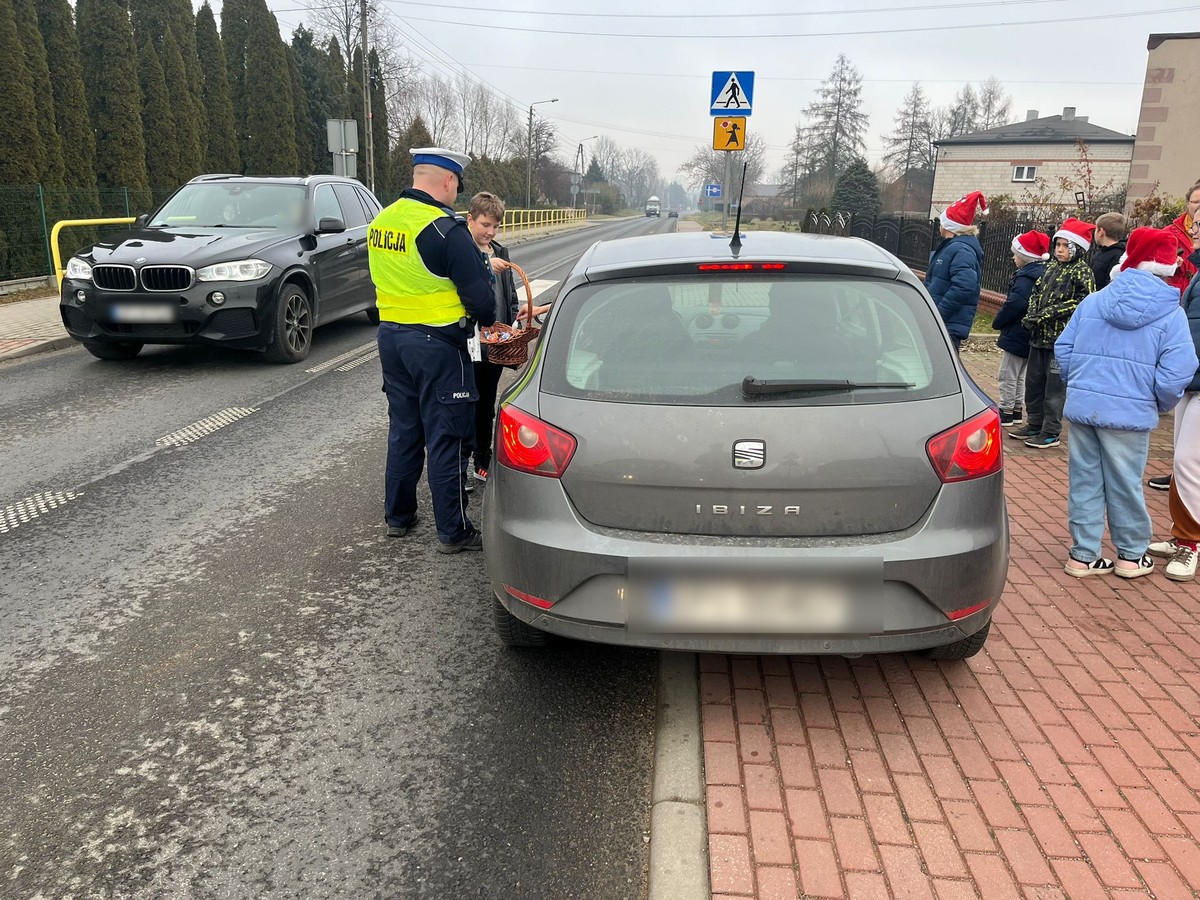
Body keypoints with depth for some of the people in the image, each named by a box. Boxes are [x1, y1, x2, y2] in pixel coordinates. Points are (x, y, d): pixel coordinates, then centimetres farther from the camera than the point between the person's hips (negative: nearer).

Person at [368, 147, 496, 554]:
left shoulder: (382, 221, 7)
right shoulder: (446, 228, -17)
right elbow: (479, 294, -16)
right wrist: (486, 318, 6)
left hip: (390, 336, 8)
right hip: (437, 343, -8)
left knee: (403, 429, 19)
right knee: (446, 437, 1)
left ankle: (397, 516, 30)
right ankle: (453, 531, 11)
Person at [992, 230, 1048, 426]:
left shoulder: (1025, 277, -20)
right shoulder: (1041, 274, 11)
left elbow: (1015, 304, -30)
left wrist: (998, 322, -15)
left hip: (1016, 335, -10)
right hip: (1028, 335, 10)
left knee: (1008, 375, -1)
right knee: (1019, 376, 19)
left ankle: (1006, 411, 4)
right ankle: (1017, 409, 27)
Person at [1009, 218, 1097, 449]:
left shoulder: (1082, 272, -8)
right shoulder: (1051, 267, 14)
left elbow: (1084, 302, -16)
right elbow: (1036, 292, 18)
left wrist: (1049, 313, -19)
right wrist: (1032, 314, 0)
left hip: (1062, 337, -7)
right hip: (1040, 335, 7)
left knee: (1055, 386, -2)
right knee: (1033, 382, 14)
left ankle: (1050, 433, 5)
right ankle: (1034, 425, 26)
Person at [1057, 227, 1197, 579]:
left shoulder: (1093, 301, 4)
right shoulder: (1171, 314, -6)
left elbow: (1063, 348, 9)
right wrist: (1162, 404, 9)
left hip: (1081, 406, 3)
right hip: (1129, 413, -3)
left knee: (1084, 481, 11)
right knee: (1125, 485, 10)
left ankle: (1083, 554, 20)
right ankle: (1131, 555, 27)